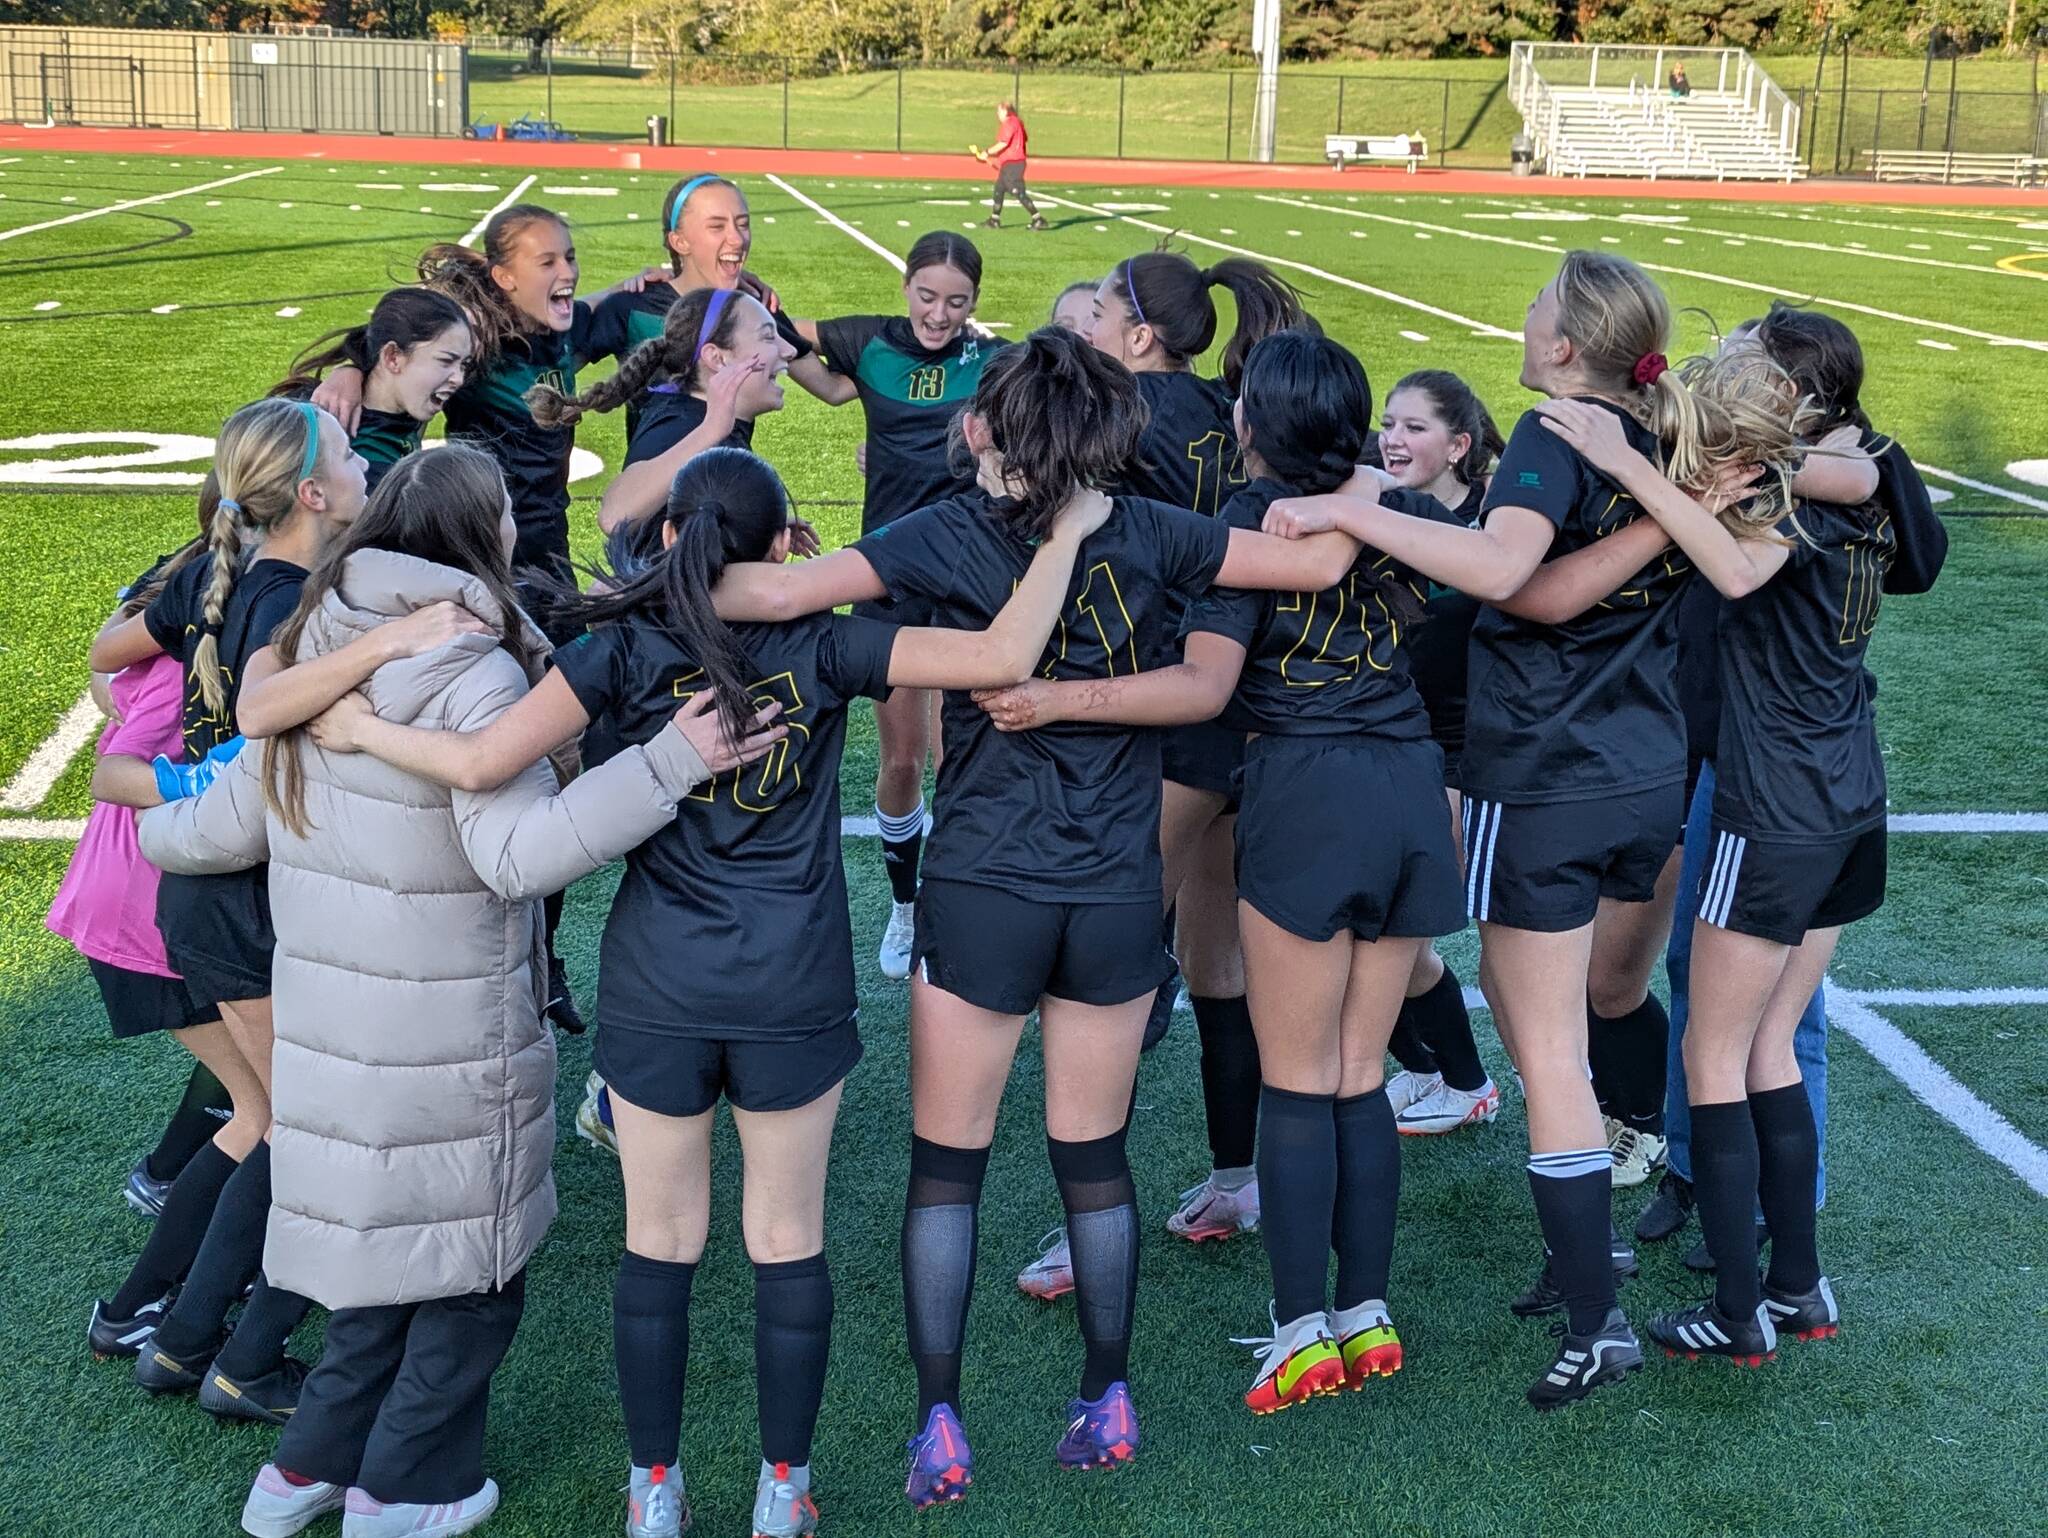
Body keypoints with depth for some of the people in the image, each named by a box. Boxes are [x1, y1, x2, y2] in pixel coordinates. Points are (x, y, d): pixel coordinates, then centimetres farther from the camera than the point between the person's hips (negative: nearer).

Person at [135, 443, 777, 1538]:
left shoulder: (316, 656, 4)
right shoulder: (472, 677, -20)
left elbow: (236, 821, 12)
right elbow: (520, 850, -30)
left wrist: (159, 828, 34)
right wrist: (673, 760, -36)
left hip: (326, 1017, 8)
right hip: (445, 1037, -8)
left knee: (386, 1235, 23)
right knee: (473, 1259, 11)